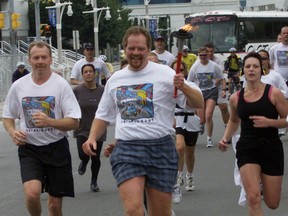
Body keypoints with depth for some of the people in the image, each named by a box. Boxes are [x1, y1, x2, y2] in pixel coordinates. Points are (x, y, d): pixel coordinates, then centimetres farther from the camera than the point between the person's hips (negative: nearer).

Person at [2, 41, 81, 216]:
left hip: (56, 148, -1)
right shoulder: (18, 86, 2)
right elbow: (7, 116, 14)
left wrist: (49, 122, -25)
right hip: (29, 149, 1)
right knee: (32, 192, -23)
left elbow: (74, 122, -8)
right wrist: (13, 132, -8)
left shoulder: (61, 85, -6)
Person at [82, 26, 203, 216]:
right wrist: (92, 138, 6)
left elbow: (198, 104, -4)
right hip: (126, 150, 2)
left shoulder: (164, 74, -1)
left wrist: (184, 87, -24)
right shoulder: (115, 80, 12)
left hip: (161, 150, -1)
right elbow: (103, 115, 24)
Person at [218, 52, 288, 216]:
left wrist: (269, 122, -19)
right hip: (247, 149, 1)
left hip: (271, 149, -1)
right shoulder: (236, 98, 4)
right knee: (253, 198, -20)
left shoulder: (273, 93, -6)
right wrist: (226, 138, 7)